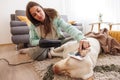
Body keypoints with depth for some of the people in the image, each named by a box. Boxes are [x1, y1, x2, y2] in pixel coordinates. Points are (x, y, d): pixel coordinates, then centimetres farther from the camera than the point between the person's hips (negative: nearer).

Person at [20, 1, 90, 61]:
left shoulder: (54, 16, -19)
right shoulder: (33, 25, -11)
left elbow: (68, 28, -34)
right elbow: (32, 40, -4)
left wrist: (81, 38, -53)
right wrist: (41, 42, -28)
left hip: (59, 43, 2)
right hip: (45, 46, -1)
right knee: (36, 54, -31)